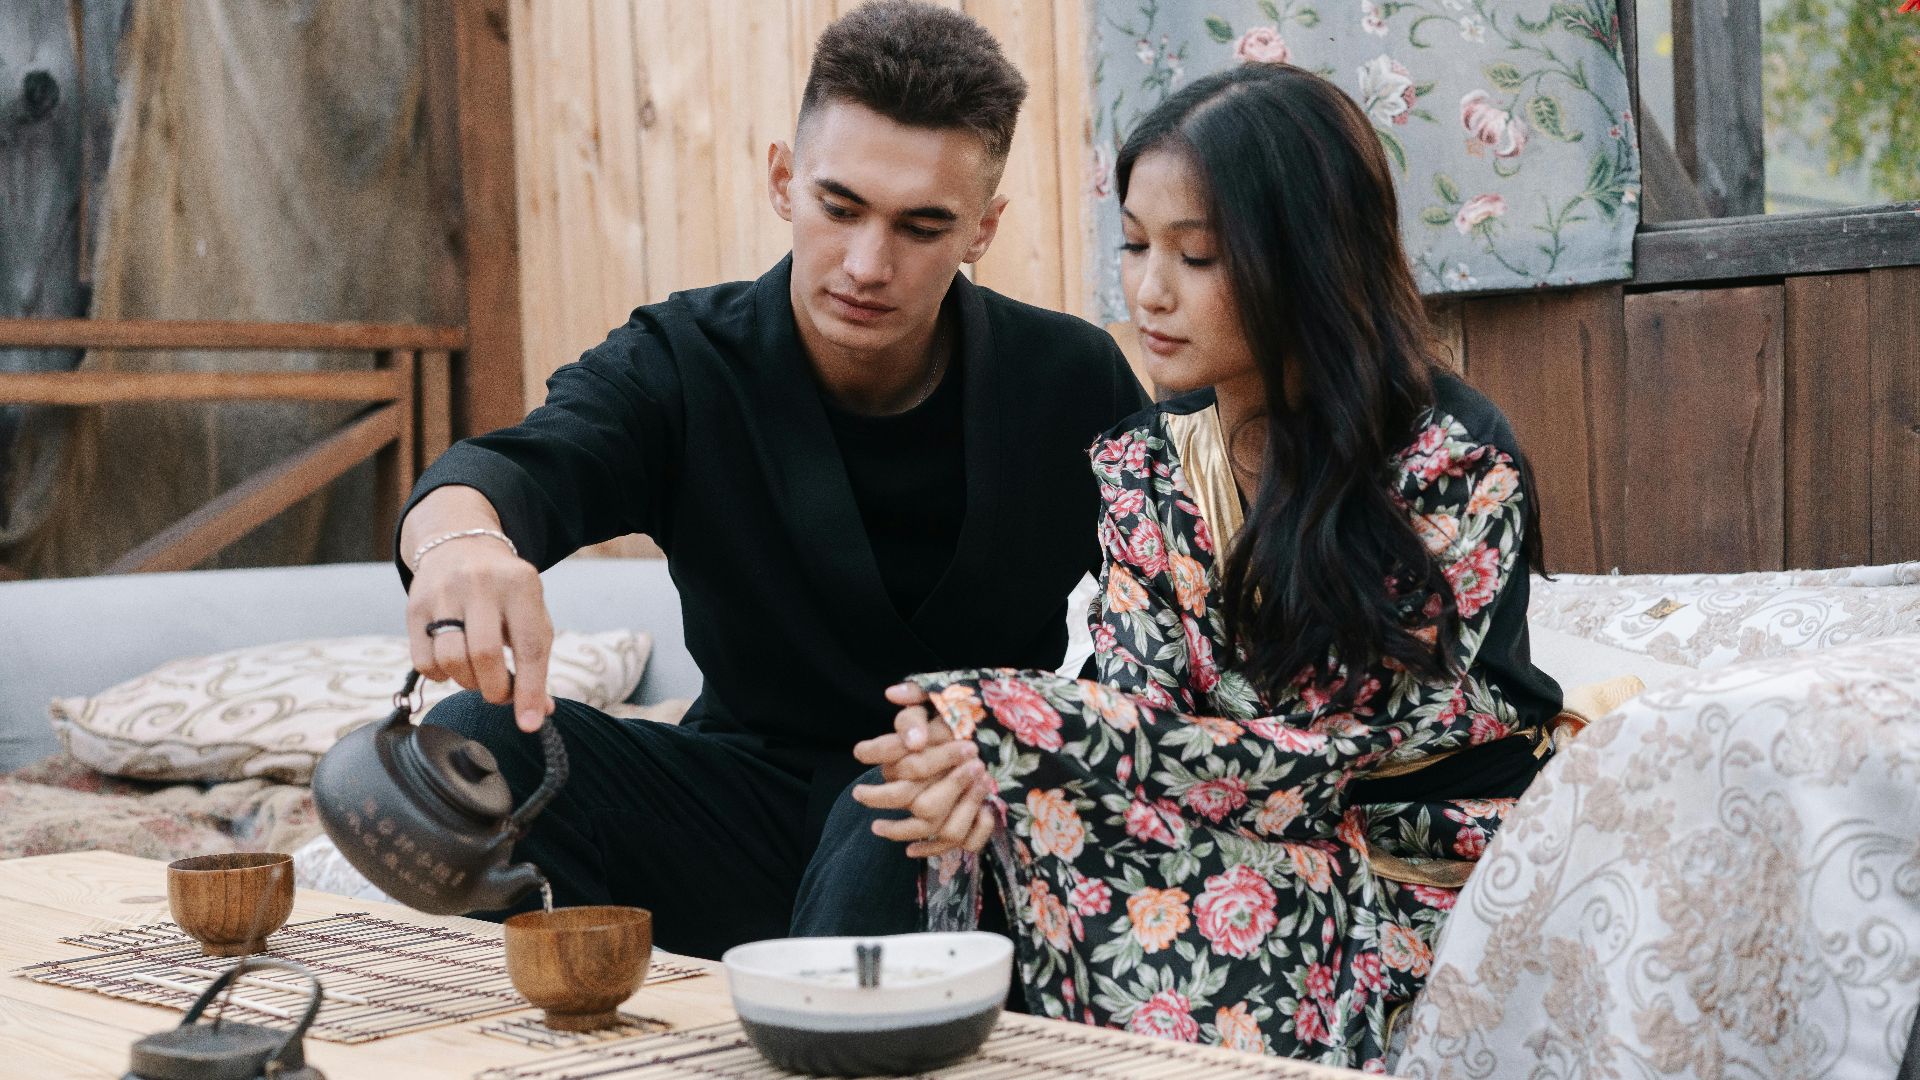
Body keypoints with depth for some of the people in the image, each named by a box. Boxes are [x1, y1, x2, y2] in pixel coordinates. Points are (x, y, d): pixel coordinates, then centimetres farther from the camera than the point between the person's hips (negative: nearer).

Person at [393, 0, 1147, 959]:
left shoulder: (1072, 381, -6)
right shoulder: (679, 365, -7)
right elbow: (527, 465, -27)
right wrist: (460, 537, -53)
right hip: (753, 799, 2)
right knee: (475, 740, -21)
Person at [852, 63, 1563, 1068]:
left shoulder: (1453, 464, -15)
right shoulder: (1140, 463, 3)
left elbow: (1317, 752, -19)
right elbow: (1142, 701, -6)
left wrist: (1000, 720, -27)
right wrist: (982, 767, -29)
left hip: (1424, 883, -4)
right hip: (1267, 853, 5)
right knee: (1027, 818, -25)